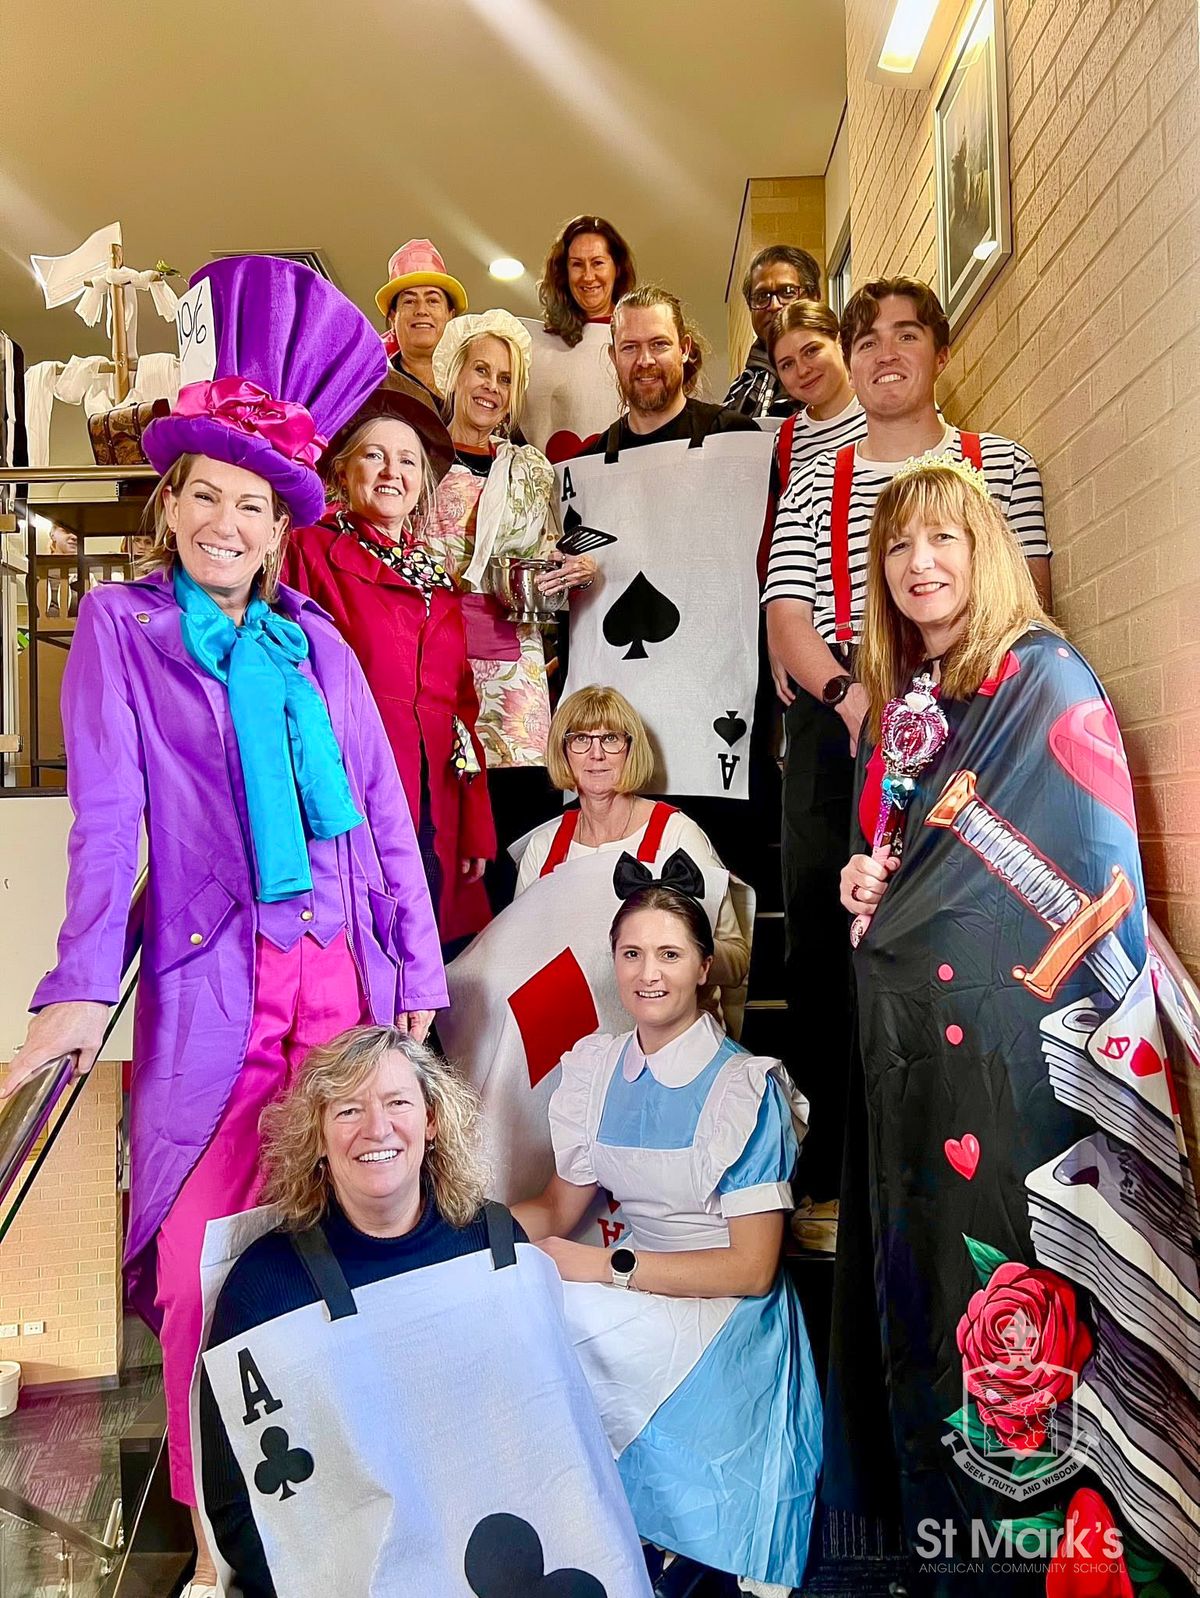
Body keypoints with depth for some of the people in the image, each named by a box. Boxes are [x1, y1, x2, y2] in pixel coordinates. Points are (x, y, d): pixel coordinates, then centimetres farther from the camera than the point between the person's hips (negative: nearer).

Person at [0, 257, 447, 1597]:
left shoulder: (314, 641, 13)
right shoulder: (120, 625, 5)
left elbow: (386, 816, 11)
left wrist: (418, 975, 6)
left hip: (346, 975, 3)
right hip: (212, 984, -2)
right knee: (201, 1260, -6)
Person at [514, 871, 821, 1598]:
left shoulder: (746, 1088, -14)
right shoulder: (597, 1065, 3)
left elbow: (751, 1269, -14)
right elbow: (559, 1208, 6)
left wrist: (605, 1267, -20)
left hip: (725, 1315, -5)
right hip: (636, 1287, 5)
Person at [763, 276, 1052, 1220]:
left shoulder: (1001, 466, 14)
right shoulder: (814, 487, 19)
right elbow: (787, 615, 8)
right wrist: (850, 695, -11)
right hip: (837, 718, 2)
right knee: (826, 933, 1)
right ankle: (838, 1169, 11)